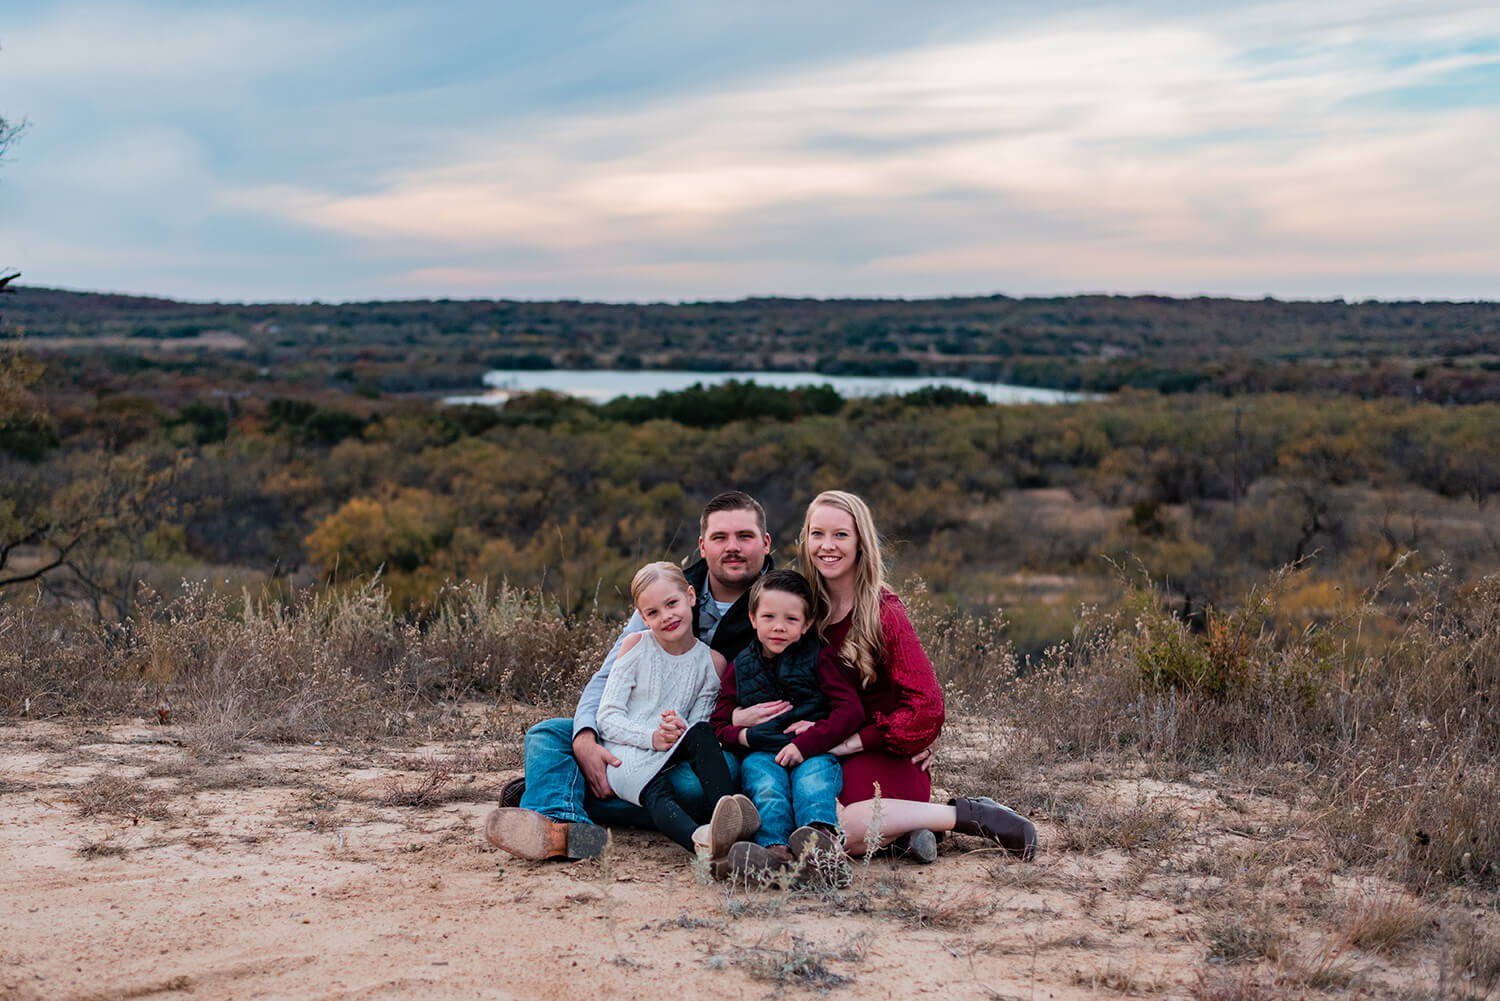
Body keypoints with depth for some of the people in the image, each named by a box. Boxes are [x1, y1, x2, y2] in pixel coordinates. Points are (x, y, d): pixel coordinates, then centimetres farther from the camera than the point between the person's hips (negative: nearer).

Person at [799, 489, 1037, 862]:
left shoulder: (884, 612, -10)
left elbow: (926, 708, -14)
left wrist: (849, 743, -13)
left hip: (884, 756, -6)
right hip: (823, 755, 6)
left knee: (846, 833, -36)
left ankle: (968, 815, -15)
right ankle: (902, 822, -6)